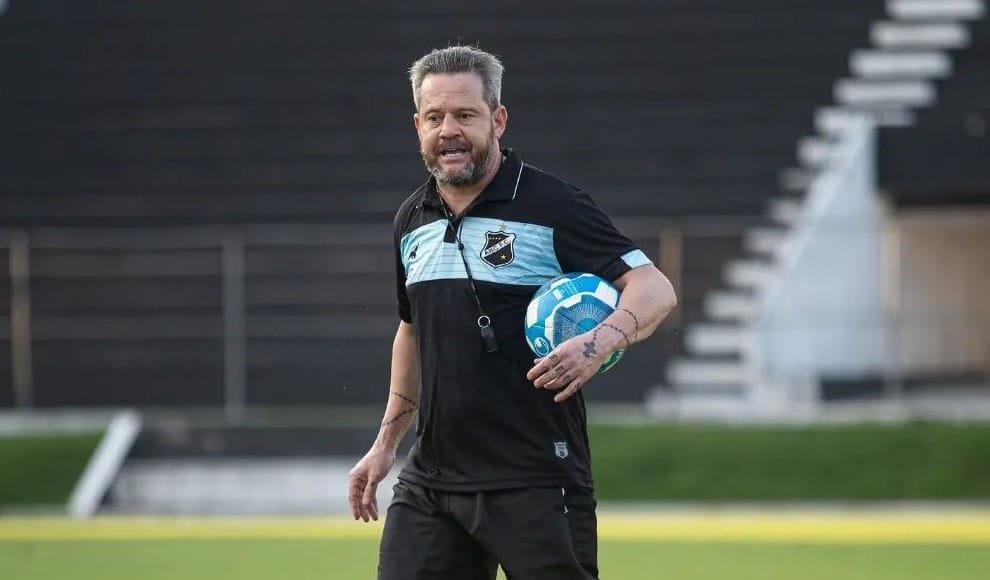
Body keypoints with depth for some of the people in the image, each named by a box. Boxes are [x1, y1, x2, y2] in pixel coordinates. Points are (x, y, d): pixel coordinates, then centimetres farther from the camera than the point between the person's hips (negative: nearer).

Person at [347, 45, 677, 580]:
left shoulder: (551, 206, -7)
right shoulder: (413, 221, 13)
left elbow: (654, 289, -13)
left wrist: (600, 340, -32)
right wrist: (385, 444, 26)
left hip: (535, 482, -6)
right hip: (431, 477, 6)